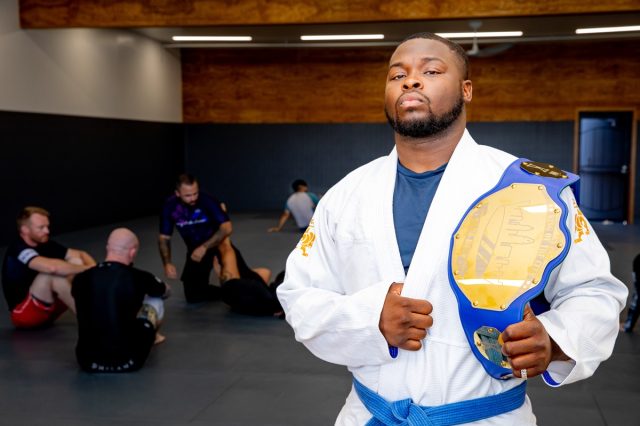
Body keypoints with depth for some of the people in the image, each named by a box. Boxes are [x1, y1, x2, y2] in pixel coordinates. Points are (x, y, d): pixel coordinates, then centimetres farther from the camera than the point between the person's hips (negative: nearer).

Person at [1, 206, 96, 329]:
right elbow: (52, 267, -38)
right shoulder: (18, 249, -21)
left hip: (47, 309, 7)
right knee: (53, 274, -30)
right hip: (23, 312, -7)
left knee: (76, 261, -6)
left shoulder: (46, 244, 0)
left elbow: (80, 254, 2)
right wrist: (86, 269, -29)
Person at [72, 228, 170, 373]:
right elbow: (166, 292, 15)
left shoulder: (81, 279, -2)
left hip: (88, 362, 3)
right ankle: (152, 337, 47)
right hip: (127, 361, -2)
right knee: (155, 301, 18)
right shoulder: (139, 277, -9)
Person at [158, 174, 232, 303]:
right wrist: (167, 263, -18)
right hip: (195, 250, 3)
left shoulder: (207, 201, -26)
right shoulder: (170, 207, -15)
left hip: (218, 244, -3)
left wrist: (204, 247, -36)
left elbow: (227, 228, -31)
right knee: (193, 295, -3)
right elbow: (164, 238, -5)